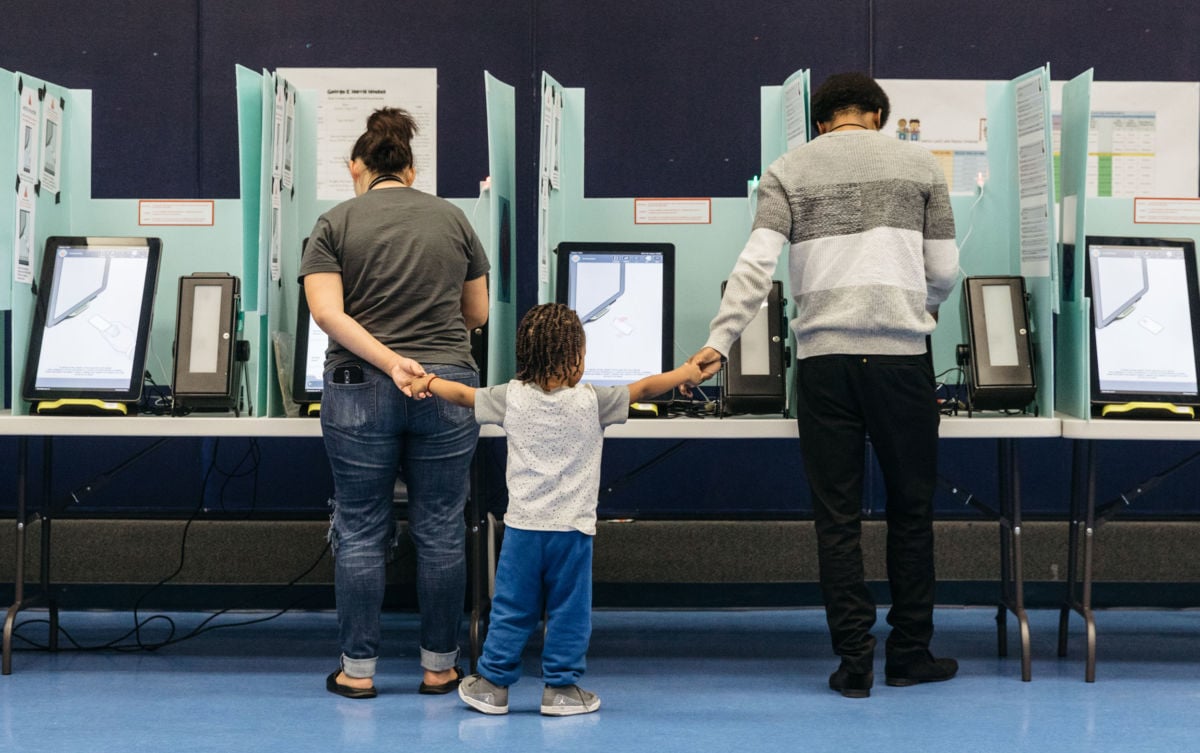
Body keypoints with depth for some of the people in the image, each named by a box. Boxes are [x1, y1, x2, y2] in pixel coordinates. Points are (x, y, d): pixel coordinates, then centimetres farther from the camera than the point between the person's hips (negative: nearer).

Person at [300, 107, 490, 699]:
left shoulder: (336, 224, 1)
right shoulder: (452, 219, 7)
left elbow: (327, 311, -12)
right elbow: (477, 314, 12)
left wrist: (389, 360, -17)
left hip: (360, 390, -1)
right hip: (447, 387, 1)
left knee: (361, 531, 8)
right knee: (440, 530, 9)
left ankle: (357, 669, 13)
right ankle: (438, 666, 16)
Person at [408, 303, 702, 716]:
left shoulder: (512, 398, -2)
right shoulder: (592, 401, -8)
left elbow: (462, 394, 9)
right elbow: (644, 388, -2)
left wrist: (428, 381, 28)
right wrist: (685, 372, 15)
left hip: (523, 525, 2)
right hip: (572, 527, -2)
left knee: (511, 608, 10)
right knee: (569, 611, 7)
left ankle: (493, 684, 15)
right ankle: (561, 688, 11)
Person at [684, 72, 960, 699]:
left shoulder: (789, 171, 8)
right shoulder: (918, 165, 9)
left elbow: (756, 264, -6)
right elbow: (944, 272, 9)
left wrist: (719, 341, -8)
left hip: (824, 358, 0)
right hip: (901, 355, 0)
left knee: (837, 517, 5)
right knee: (911, 509, 11)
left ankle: (854, 661, 5)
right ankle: (909, 653, 17)